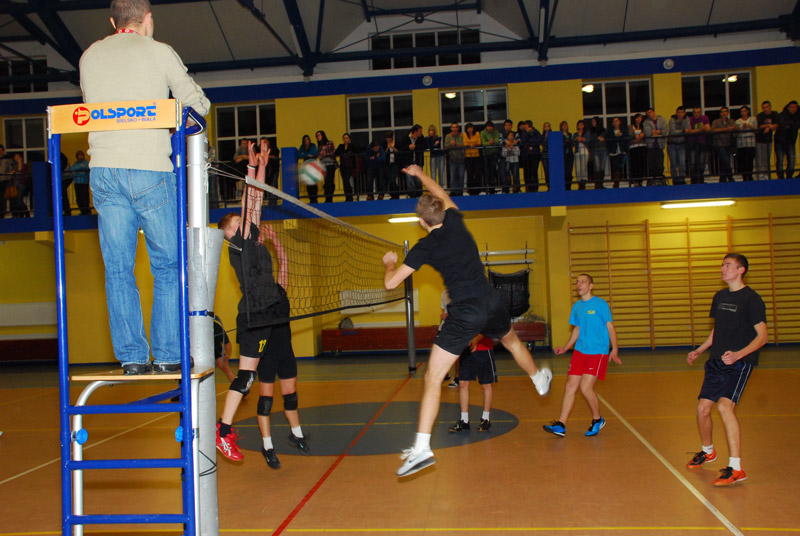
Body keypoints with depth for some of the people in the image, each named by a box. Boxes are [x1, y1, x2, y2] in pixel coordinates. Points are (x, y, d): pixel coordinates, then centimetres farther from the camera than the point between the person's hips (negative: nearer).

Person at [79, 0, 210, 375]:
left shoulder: (89, 56, 16)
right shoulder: (158, 52, 4)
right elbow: (198, 104, 7)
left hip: (103, 170, 3)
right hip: (150, 168, -3)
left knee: (118, 270, 6)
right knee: (168, 266, 5)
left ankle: (131, 357, 5)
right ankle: (167, 354, 3)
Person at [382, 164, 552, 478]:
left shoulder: (424, 247, -8)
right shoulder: (456, 222, 2)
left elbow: (391, 283, -7)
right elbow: (443, 196, 25)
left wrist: (390, 263, 16)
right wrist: (420, 174, 39)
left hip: (464, 314, -5)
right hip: (492, 304, 6)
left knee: (433, 378, -5)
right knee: (512, 340, 37)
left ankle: (421, 448, -14)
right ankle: (540, 380, 63)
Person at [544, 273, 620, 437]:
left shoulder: (600, 304, -5)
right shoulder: (576, 306, 12)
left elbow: (610, 327, -5)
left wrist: (614, 350, -13)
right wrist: (565, 348, 16)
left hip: (598, 352, -6)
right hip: (579, 352, 6)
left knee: (586, 387, -12)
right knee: (570, 386, -1)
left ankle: (597, 420, 13)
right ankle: (561, 425, 2)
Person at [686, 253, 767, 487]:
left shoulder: (751, 298, -9)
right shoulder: (719, 297, 12)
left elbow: (762, 336, -13)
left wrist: (738, 354, -27)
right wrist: (699, 350, 19)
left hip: (740, 363, -7)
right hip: (716, 362, 7)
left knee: (725, 405, -24)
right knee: (702, 408, 8)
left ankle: (736, 468, -19)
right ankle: (708, 451, 36)